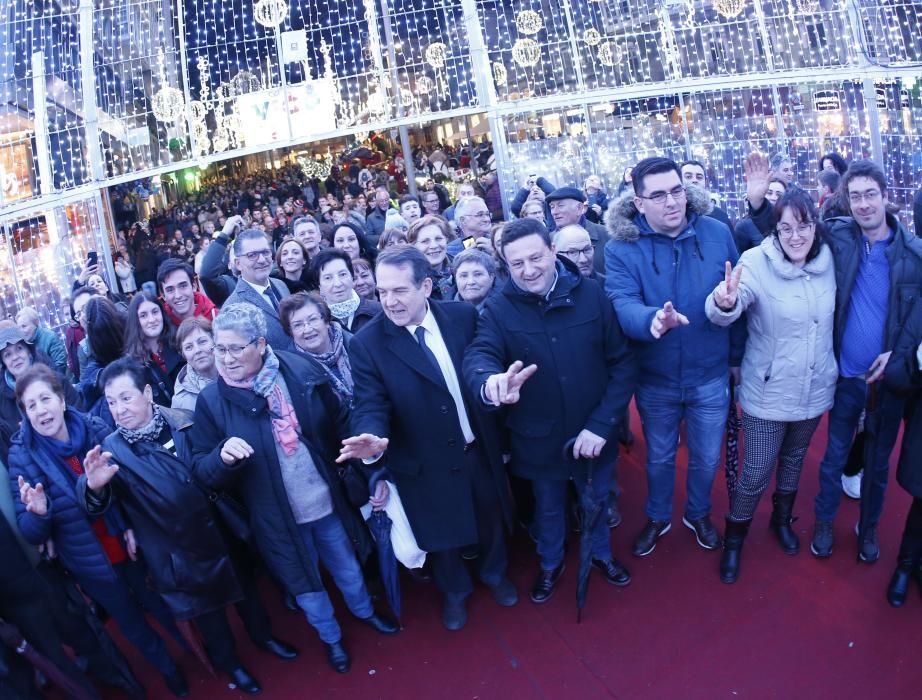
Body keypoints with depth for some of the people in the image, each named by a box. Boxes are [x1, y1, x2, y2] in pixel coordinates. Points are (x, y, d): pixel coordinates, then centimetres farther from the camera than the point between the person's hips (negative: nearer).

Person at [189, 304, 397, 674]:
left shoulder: (303, 371, -14)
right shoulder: (211, 400, -15)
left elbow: (340, 423, -2)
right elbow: (201, 470, -12)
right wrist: (223, 455, -33)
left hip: (329, 502, 1)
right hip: (277, 518, -1)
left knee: (347, 566, 25)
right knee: (305, 584, 21)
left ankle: (364, 611, 57)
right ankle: (330, 637, 50)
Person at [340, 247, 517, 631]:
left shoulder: (463, 316, -10)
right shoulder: (367, 343, -17)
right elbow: (371, 404, -20)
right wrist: (373, 438, -40)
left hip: (480, 450, 3)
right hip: (426, 465, -2)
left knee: (491, 520, 26)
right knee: (441, 534, 20)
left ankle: (494, 574, 59)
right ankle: (454, 592, 53)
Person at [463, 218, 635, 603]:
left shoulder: (592, 295, -14)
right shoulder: (499, 310, -15)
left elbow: (622, 363, -11)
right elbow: (478, 355, -31)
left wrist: (601, 424, -19)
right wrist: (491, 382, -56)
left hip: (593, 432, 1)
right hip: (539, 438, 0)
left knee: (596, 502, 26)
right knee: (548, 508, 24)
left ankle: (601, 554, 56)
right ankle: (550, 564, 53)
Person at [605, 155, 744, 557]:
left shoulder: (717, 234, -8)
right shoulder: (621, 248, -15)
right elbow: (623, 305, -28)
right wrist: (653, 321, -50)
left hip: (710, 376, 1)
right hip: (655, 380, -1)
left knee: (706, 458, 20)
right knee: (658, 458, 20)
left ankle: (699, 514, 48)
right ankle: (657, 518, 46)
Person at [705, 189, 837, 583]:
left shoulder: (827, 260, -5)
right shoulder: (757, 262, -20)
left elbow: (830, 320, 11)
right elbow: (722, 313, -37)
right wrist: (724, 301, -59)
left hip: (815, 390, 5)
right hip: (769, 394, -5)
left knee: (794, 459, 25)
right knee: (755, 475, 3)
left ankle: (782, 520, 50)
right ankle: (733, 540, 28)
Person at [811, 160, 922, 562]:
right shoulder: (837, 237, -8)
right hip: (846, 372, 0)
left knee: (879, 459, 17)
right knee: (835, 454, 13)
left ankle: (869, 527, 38)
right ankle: (824, 522, 34)